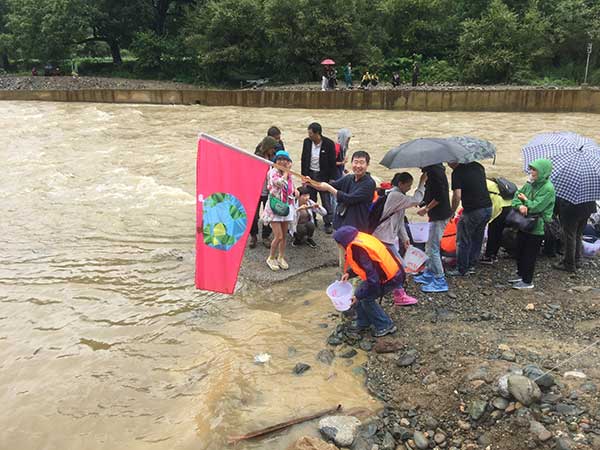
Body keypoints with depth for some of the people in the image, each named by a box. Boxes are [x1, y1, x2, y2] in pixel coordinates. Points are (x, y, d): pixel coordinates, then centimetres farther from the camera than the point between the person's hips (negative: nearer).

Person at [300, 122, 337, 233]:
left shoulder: (329, 144, -12)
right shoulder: (307, 142, -1)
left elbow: (332, 162, -7)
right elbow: (304, 160, 7)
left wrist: (332, 178, -9)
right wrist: (304, 176, 6)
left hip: (323, 175, -4)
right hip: (310, 174, 4)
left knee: (326, 201, 2)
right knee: (310, 200, 11)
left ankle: (328, 224, 13)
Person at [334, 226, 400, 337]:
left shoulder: (357, 249, -25)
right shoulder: (360, 239, 2)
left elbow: (372, 279, -27)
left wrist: (359, 296, -16)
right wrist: (349, 273, 6)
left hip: (392, 278, -9)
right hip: (392, 271, 9)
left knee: (366, 298, -3)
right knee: (361, 292, 10)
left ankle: (385, 326, 10)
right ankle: (363, 323, 25)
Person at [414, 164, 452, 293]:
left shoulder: (434, 171, -20)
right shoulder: (432, 170, 11)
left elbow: (440, 196, -23)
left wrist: (426, 209, -15)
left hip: (439, 215, -10)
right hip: (437, 214, 10)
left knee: (433, 248, -4)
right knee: (429, 247, 18)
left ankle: (440, 281, 4)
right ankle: (428, 274, 30)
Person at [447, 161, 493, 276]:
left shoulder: (457, 172, -12)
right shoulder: (477, 165, 9)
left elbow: (457, 196, -18)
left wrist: (452, 212, -7)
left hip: (473, 211, -7)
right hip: (488, 207, 8)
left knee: (463, 241, 6)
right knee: (477, 238, 20)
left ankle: (461, 270, 12)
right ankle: (472, 265, 30)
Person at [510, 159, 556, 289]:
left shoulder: (548, 188, -18)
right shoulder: (530, 184, 4)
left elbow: (536, 207, -23)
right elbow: (516, 196, 3)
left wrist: (525, 200, -7)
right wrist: (520, 205, -18)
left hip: (536, 228, -7)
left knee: (529, 255, 2)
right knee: (520, 252, 18)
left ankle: (527, 281, 15)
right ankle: (521, 275, 35)